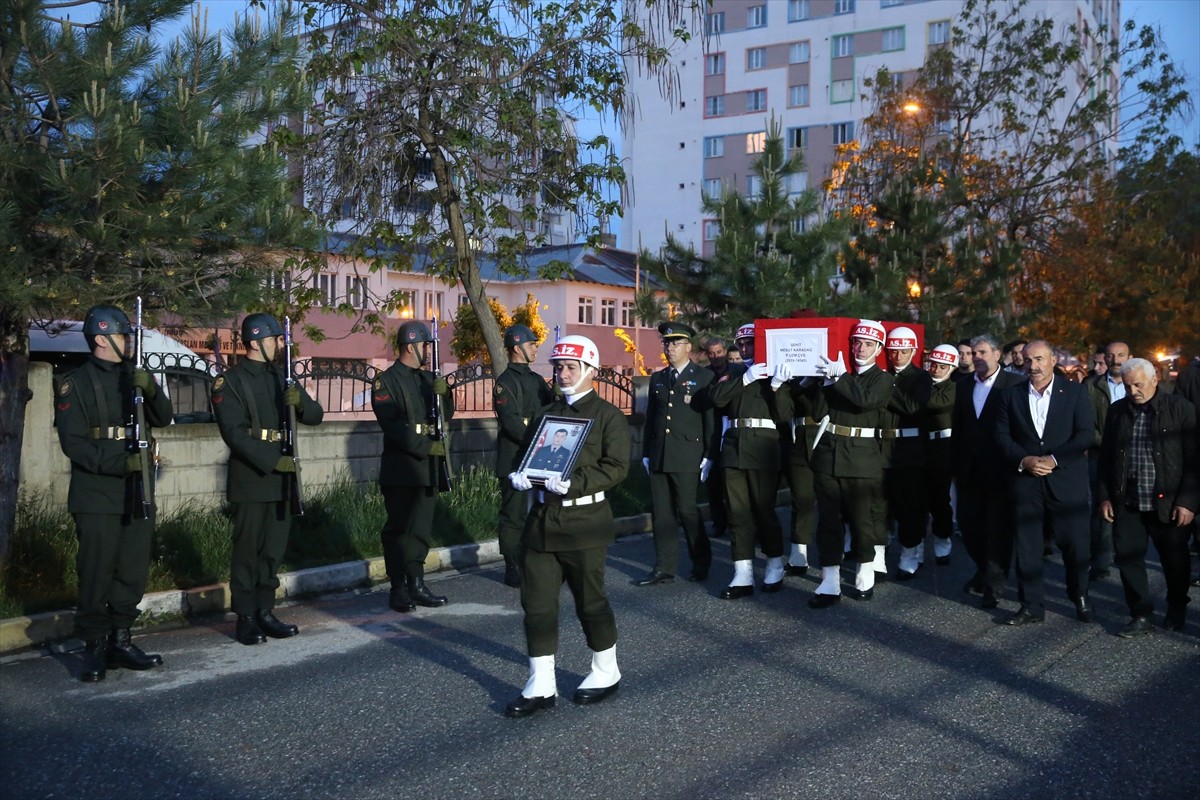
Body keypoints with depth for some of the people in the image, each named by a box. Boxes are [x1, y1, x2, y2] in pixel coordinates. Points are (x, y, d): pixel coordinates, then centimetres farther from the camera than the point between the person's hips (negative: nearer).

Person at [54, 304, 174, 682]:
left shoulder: (135, 375, 13)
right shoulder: (76, 383, -5)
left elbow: (163, 418, 7)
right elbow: (73, 442, -11)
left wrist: (151, 390, -13)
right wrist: (120, 463, -22)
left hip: (138, 492, 6)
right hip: (97, 497, -6)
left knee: (133, 571, 9)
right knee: (97, 574, -2)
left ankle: (120, 640, 19)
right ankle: (94, 648, 8)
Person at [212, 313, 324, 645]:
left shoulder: (281, 377, 14)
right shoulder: (230, 381, -6)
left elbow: (316, 415, 8)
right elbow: (235, 433, -16)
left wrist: (300, 401, -14)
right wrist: (273, 461, -22)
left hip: (282, 478, 6)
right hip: (251, 480, -6)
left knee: (274, 549, 10)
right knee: (248, 549, 0)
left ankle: (265, 611, 19)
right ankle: (246, 618, 8)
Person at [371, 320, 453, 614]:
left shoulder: (429, 378, 15)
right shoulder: (386, 381, -7)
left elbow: (446, 415, 11)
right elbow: (392, 425, -15)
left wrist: (443, 393, -8)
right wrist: (426, 446, -19)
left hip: (428, 467, 7)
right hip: (400, 469, -6)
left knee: (421, 528, 10)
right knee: (399, 529, 1)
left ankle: (416, 585, 18)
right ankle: (398, 589, 7)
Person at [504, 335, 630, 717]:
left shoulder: (608, 415, -3)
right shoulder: (547, 413, 16)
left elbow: (616, 467, -12)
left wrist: (573, 482, -24)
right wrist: (519, 474, -4)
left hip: (584, 521, -6)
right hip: (542, 520, 6)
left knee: (590, 601, 6)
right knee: (537, 603, 4)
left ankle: (606, 673, 26)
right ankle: (541, 685, 13)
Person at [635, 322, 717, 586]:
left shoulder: (704, 377, 0)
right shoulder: (657, 379, 16)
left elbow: (712, 418, -5)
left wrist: (709, 455, -10)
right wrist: (646, 452, 13)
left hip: (688, 457, -5)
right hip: (659, 456, 5)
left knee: (687, 509, -4)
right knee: (661, 512, 5)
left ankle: (701, 562, 16)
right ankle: (664, 568, 11)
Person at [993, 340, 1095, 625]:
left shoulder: (1074, 392, 1)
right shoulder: (1011, 395, 8)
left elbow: (1085, 434, -6)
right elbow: (1002, 436, 4)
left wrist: (1053, 459, -15)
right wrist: (1024, 460, -12)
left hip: (1067, 481, -2)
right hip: (1025, 482, 2)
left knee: (1075, 545, 6)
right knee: (1026, 547, 3)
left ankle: (1080, 598, 27)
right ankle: (1032, 606, 13)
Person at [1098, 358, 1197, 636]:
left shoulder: (1180, 409, -7)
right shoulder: (1116, 410, 5)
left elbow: (1194, 459, -7)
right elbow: (1106, 456, 10)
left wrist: (1188, 500, -12)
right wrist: (1105, 495, 6)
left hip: (1168, 502, -3)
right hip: (1127, 502, 3)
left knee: (1175, 560, 12)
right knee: (1128, 558, 2)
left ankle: (1176, 610, 34)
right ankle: (1141, 615, 15)